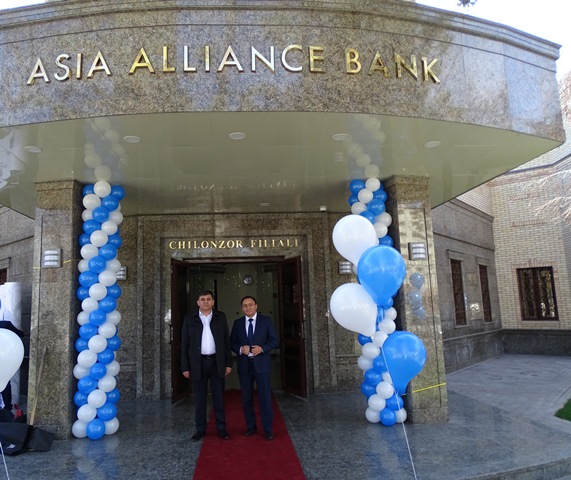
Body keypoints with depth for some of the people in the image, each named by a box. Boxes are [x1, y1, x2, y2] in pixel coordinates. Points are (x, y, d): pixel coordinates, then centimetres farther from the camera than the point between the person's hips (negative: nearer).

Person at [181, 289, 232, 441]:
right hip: (198, 363, 0)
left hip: (217, 362, 1)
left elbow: (227, 341, 4)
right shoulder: (189, 319, 1)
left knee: (219, 397, 7)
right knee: (200, 398, 8)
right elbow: (184, 344, 1)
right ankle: (200, 429, 20)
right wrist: (185, 367, -2)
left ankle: (221, 428, 18)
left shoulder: (221, 317, 3)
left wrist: (228, 363, 0)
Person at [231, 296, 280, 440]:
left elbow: (275, 341, -1)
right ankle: (251, 426, 27)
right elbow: (232, 342, 6)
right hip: (244, 365, 3)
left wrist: (262, 348, -16)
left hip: (261, 364, -2)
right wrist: (240, 349, -14)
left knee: (265, 397, 0)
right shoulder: (237, 323, 6)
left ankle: (268, 429, 11)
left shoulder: (266, 320, 0)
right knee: (246, 398, 11)